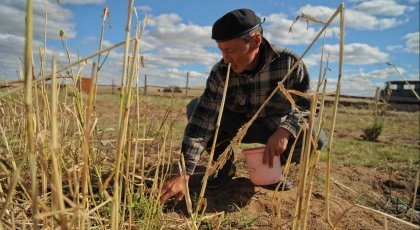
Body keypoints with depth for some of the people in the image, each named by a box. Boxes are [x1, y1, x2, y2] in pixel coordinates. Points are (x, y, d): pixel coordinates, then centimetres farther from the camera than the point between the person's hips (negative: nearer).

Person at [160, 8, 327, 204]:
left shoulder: (289, 62, -24)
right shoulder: (220, 73, -24)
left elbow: (307, 103, -16)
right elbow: (202, 120, -31)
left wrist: (285, 131, -38)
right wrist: (184, 173, -40)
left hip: (275, 126, 0)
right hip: (235, 125, 1)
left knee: (315, 140, -28)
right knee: (194, 109, -24)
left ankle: (271, 166, 3)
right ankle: (225, 165, -3)